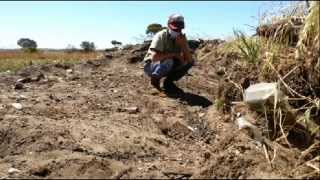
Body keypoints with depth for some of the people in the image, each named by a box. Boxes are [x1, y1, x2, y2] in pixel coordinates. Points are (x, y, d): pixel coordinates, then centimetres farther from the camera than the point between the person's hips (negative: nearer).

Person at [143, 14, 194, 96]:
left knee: (190, 62, -10)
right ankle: (155, 80, -9)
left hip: (168, 67, 6)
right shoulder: (161, 36, -23)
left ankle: (168, 82, 2)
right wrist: (174, 54, -28)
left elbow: (190, 60, -13)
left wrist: (183, 45, -28)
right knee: (168, 61, -35)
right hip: (151, 66, -6)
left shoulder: (182, 38, -7)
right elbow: (154, 57, -37)